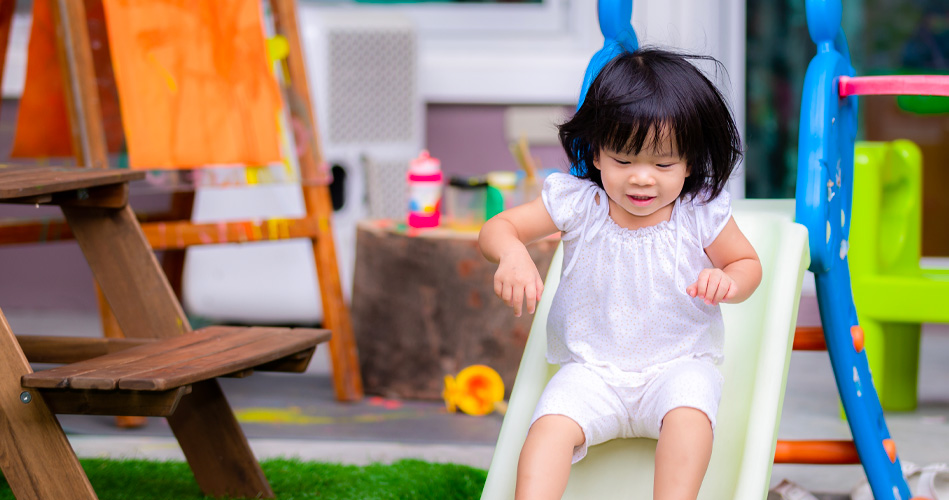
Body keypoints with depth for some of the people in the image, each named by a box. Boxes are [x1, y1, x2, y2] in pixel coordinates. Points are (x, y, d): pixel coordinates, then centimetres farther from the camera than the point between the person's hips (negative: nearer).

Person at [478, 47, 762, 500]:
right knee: (551, 424, -27)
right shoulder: (576, 204, -5)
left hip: (678, 364, -1)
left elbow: (748, 263, 9)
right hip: (592, 372, 1)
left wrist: (727, 282, -16)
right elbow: (498, 227, -3)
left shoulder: (701, 212, -5)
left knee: (688, 410, -34)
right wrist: (511, 253, -28)